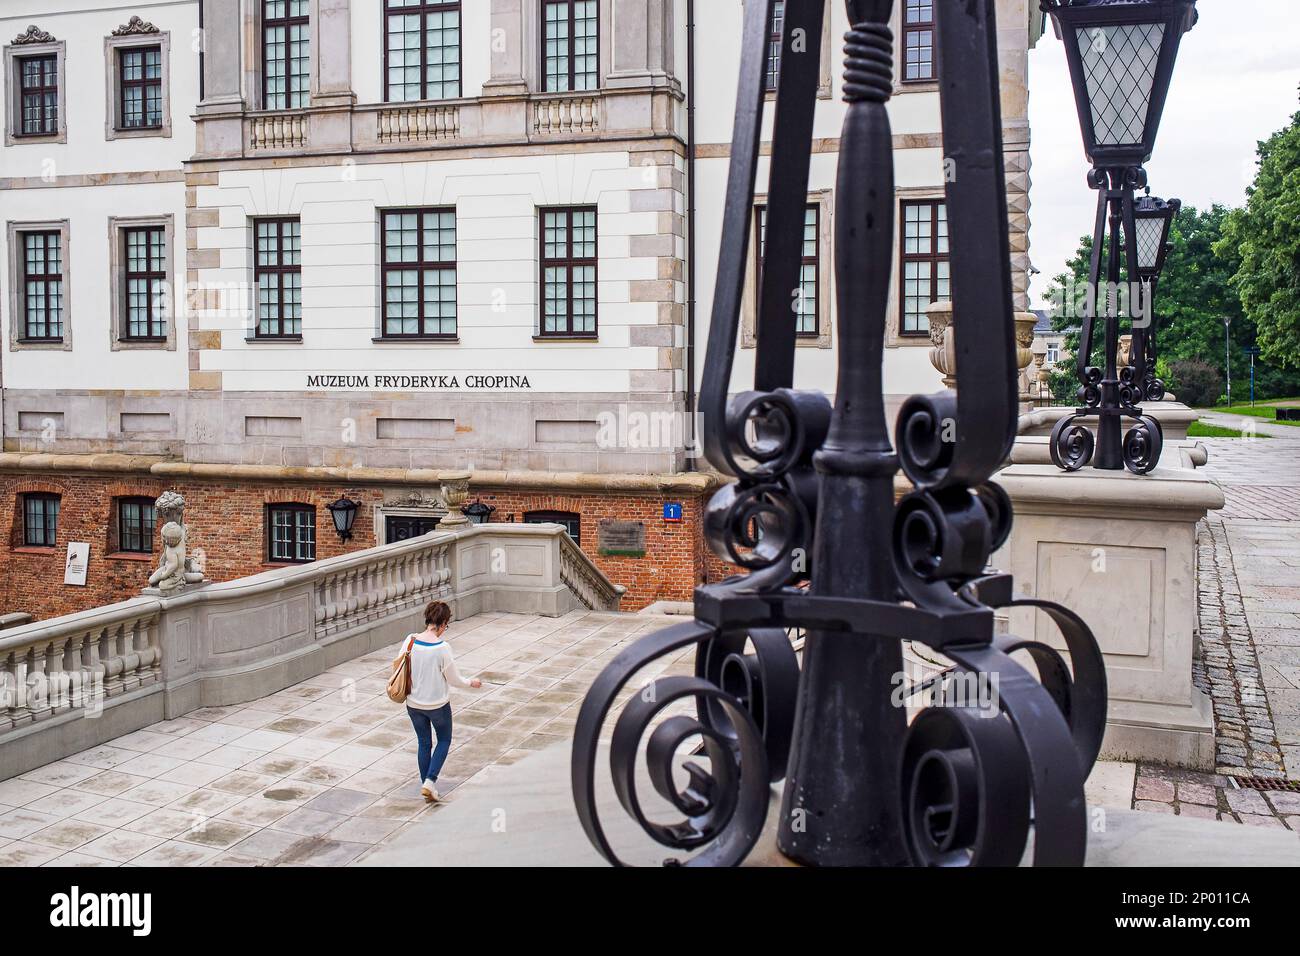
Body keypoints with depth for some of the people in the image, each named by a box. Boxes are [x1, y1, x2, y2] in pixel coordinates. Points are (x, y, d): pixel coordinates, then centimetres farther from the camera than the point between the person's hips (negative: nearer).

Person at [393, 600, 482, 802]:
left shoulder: (410, 641, -12)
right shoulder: (443, 648, -24)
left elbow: (397, 665, 0)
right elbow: (454, 680, -14)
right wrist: (471, 683, 6)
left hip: (414, 704, 4)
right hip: (438, 705, -4)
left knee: (424, 743, 22)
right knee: (444, 741, 20)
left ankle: (426, 783, 30)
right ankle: (430, 781, 7)